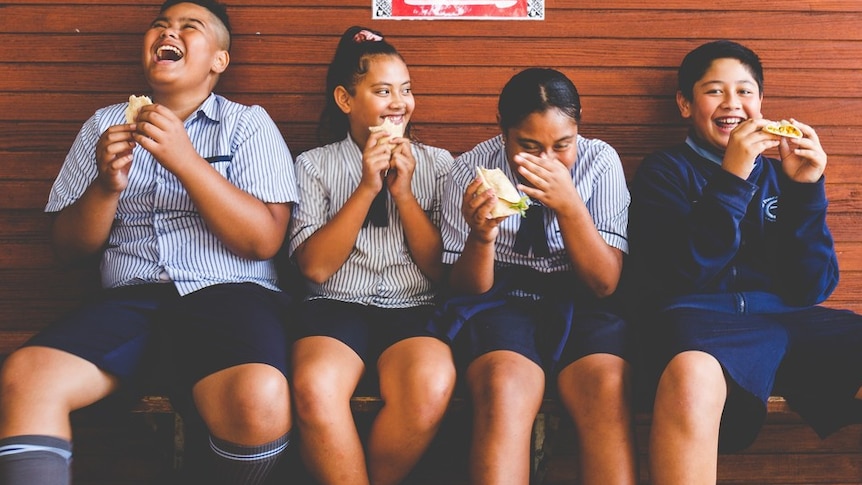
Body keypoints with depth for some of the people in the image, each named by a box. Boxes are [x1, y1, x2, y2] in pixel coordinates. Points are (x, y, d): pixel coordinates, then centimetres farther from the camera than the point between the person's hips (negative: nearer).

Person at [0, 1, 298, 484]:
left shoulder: (249, 124, 10)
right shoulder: (105, 125, 19)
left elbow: (265, 240, -3)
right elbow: (69, 246, 15)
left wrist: (184, 160, -12)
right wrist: (106, 185, -5)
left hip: (228, 295, -2)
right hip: (129, 299, 2)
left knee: (261, 402, -34)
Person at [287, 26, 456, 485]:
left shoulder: (436, 163, 14)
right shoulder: (314, 165, 11)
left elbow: (443, 268, 7)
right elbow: (315, 266, -1)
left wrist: (403, 191, -4)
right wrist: (367, 188, -7)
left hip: (416, 311, 1)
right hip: (337, 308, -1)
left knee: (431, 389, -34)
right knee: (314, 390, -35)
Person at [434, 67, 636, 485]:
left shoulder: (600, 161, -3)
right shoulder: (471, 169, -4)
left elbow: (604, 283, -5)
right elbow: (468, 289, 0)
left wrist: (569, 206, -21)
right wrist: (481, 236, -22)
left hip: (579, 303, 1)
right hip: (501, 300, 0)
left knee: (608, 390, -32)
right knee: (503, 387, -34)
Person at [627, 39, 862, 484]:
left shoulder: (777, 174, 21)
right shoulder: (664, 171, 12)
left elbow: (811, 288, 11)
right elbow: (680, 274, -5)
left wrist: (805, 189, -1)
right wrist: (731, 179, -11)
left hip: (788, 316, 4)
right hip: (700, 314, -3)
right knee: (691, 375, -41)